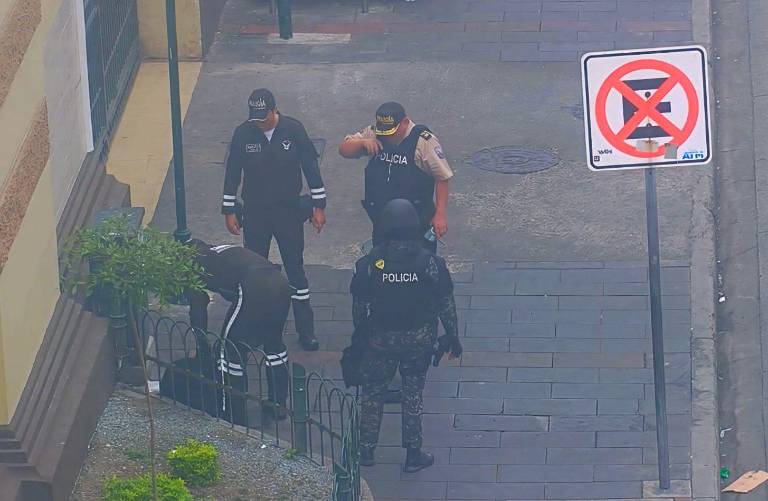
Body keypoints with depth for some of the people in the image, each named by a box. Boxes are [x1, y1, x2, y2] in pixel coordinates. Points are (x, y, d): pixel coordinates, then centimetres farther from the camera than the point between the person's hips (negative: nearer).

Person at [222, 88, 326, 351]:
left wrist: (319, 206, -2)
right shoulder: (243, 133, -9)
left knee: (296, 270, 5)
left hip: (289, 212, -1)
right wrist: (229, 211, 2)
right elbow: (232, 173, 0)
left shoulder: (293, 130, -11)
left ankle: (305, 329, 15)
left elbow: (311, 167, -3)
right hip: (255, 214, 1)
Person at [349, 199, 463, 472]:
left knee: (373, 392, 18)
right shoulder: (429, 263, -16)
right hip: (419, 338, 0)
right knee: (413, 394, 15)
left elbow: (359, 306, -5)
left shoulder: (369, 264, -16)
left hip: (380, 338, 0)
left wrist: (359, 334, 13)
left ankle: (366, 450, 26)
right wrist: (452, 337, 8)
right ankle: (413, 455, 20)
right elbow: (446, 304, -7)